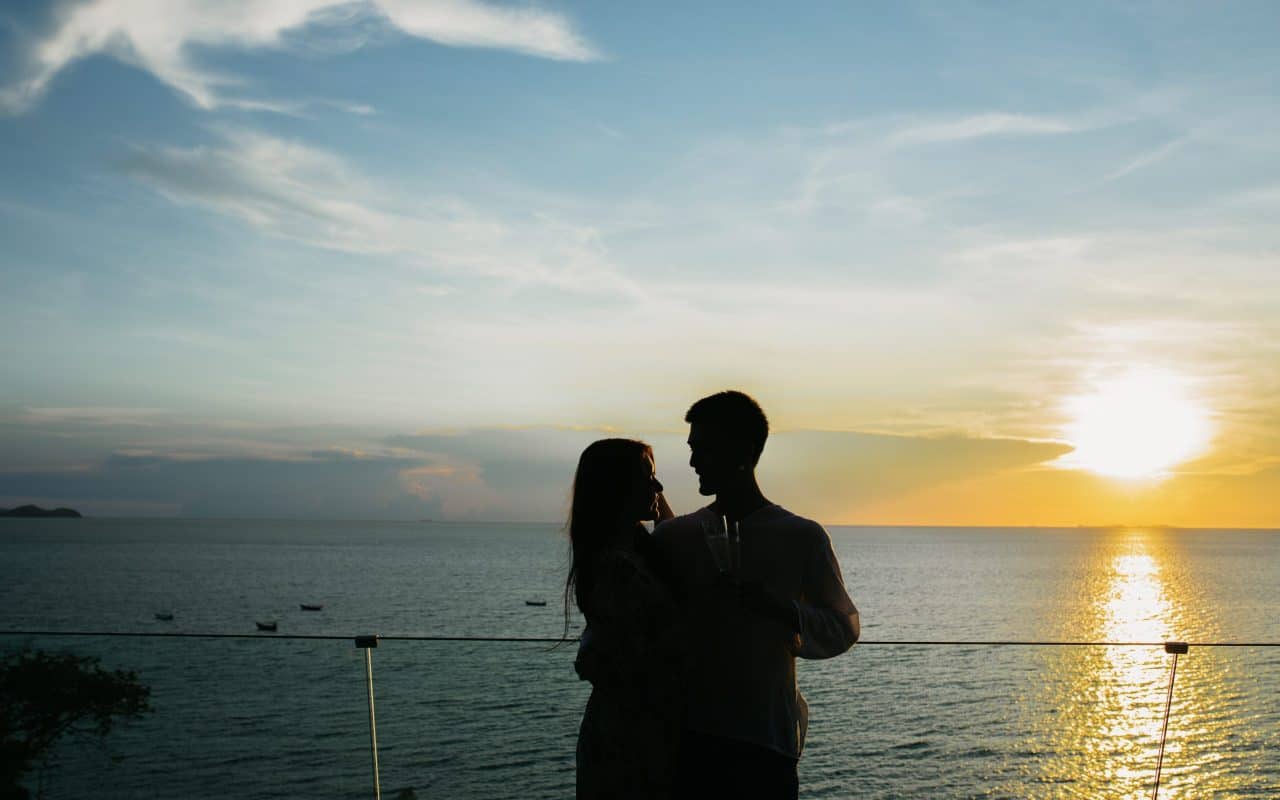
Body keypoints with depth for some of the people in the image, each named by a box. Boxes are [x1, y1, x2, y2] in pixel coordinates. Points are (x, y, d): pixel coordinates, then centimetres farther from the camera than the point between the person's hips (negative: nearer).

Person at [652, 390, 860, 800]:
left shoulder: (803, 537, -1)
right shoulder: (674, 535, 8)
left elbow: (843, 629, 1)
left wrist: (781, 609, -17)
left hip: (766, 741, -2)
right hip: (685, 735, 3)